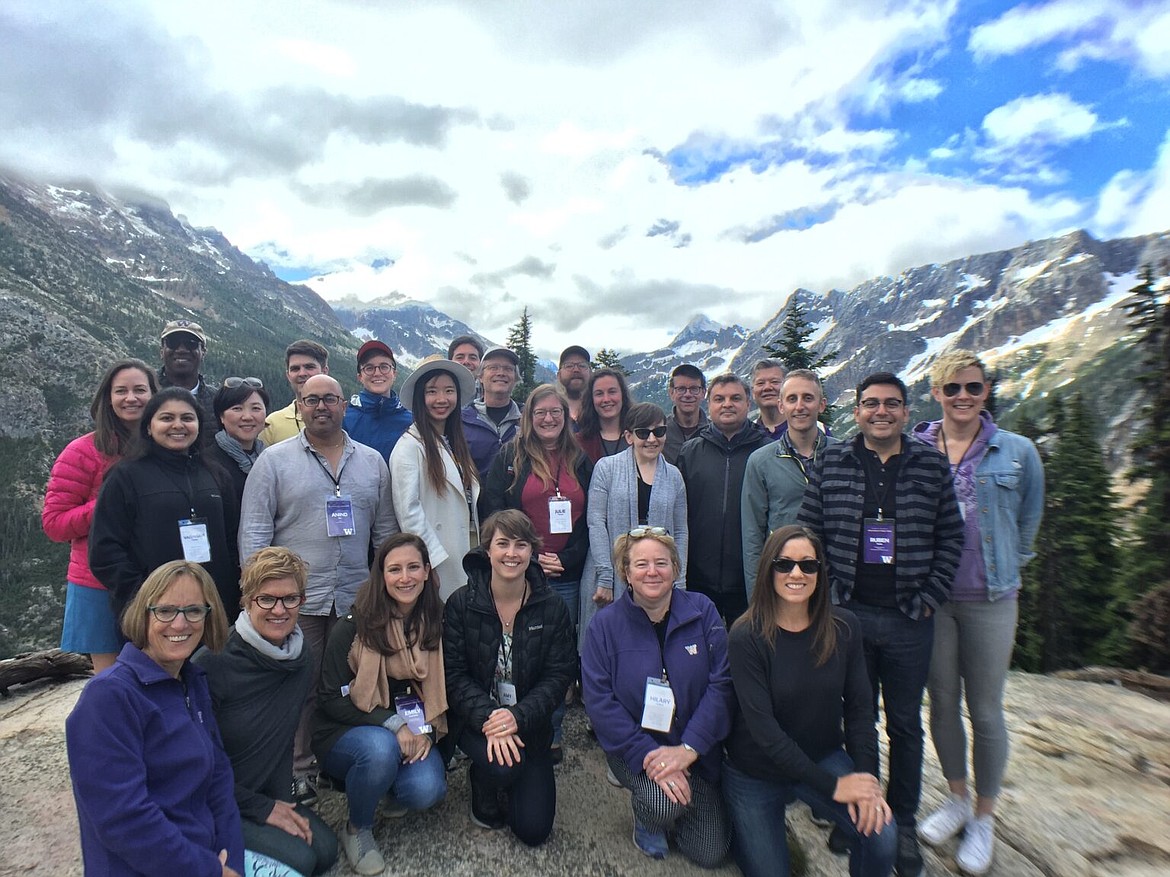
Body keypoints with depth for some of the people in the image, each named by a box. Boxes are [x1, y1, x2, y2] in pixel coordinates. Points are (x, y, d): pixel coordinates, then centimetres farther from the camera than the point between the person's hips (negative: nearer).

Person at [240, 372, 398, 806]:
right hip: (296, 601, -2)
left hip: (356, 600, 3)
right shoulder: (274, 460, 1)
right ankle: (298, 773, 26)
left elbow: (386, 530, 11)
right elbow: (253, 531, -2)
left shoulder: (372, 461, 9)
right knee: (298, 690, 8)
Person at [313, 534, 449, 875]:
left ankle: (392, 790, 13)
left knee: (426, 790, -25)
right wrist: (392, 724, -23)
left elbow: (441, 688, 7)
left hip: (411, 732, 3)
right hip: (348, 732, -2)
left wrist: (427, 730, -11)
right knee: (381, 748, -35)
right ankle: (357, 830, -4)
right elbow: (331, 699, -12)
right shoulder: (353, 627, -15)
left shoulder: (436, 623, -3)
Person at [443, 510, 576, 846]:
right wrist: (487, 718, -26)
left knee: (534, 829, -2)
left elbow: (559, 676, -9)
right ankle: (483, 793, 7)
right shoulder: (461, 603, -10)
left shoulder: (552, 607, -8)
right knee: (503, 765, -31)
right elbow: (453, 674, -11)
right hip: (475, 718, -1)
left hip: (529, 722, 2)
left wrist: (518, 716, -25)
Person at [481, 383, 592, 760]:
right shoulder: (511, 457, 3)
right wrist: (531, 558, -10)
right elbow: (494, 514, -3)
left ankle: (552, 735, 25)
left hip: (567, 577, 2)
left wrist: (567, 558, -6)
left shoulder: (581, 462, 11)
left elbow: (591, 520, 9)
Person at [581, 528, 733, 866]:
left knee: (711, 853, 2)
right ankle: (645, 818, 8)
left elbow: (722, 683, -12)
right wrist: (648, 754, -24)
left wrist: (688, 748, -20)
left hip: (699, 752, 2)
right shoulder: (605, 624, -9)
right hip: (635, 747, -2)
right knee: (662, 803, -29)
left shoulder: (702, 611, -8)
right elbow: (600, 700, -14)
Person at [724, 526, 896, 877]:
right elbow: (764, 729, -23)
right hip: (756, 772, -2)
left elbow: (859, 708, -5)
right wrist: (832, 786, -23)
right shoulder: (746, 637, -22)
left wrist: (866, 778, -18)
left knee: (881, 838, -22)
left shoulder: (844, 627, -9)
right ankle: (748, 827, 35)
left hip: (824, 757, 3)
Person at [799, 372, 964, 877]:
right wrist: (829, 595, -3)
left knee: (905, 724, 14)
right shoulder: (830, 465, 0)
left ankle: (903, 822, 32)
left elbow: (950, 538, 4)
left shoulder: (932, 466, 2)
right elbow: (808, 534, 2)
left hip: (909, 621, 1)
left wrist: (929, 598, -4)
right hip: (847, 614, 0)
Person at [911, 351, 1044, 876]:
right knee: (942, 703, 13)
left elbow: (1028, 520, 12)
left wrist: (1007, 570, 12)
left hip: (990, 600, -1)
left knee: (985, 711, 8)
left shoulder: (1017, 452, -1)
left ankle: (984, 817, 28)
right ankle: (957, 798, 35)